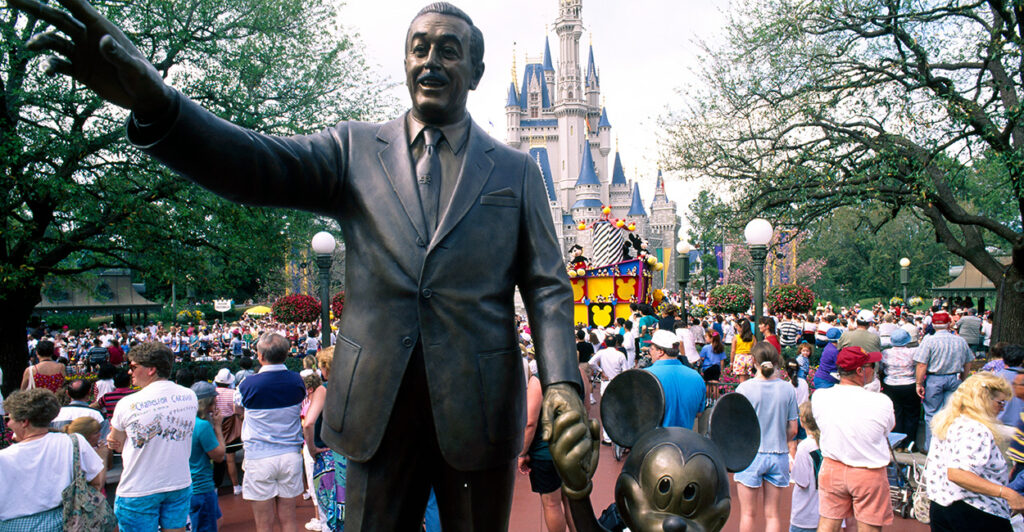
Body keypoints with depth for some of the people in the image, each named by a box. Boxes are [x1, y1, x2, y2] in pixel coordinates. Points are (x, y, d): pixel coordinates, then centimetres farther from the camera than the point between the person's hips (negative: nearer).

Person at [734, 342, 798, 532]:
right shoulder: (787, 389, -3)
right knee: (773, 515, 11)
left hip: (750, 454, -2)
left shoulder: (745, 387, -10)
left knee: (748, 514, 8)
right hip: (779, 456, 2)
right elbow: (793, 429, 1)